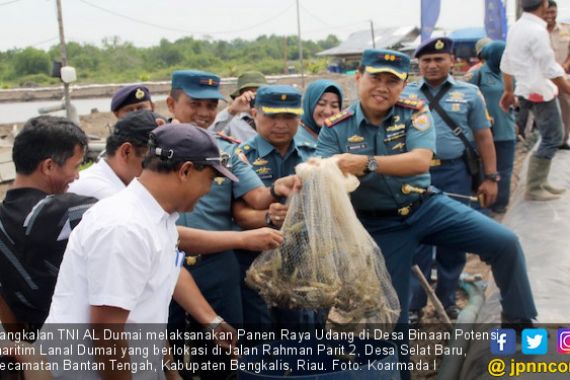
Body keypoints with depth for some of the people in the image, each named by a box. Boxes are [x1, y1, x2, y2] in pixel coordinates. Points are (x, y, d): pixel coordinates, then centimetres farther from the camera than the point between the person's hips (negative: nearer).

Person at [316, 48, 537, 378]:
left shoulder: (414, 112, -10)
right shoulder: (336, 130, -9)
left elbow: (420, 161, -26)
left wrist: (367, 163, -38)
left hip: (427, 206, 1)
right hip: (380, 226, -1)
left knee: (505, 242, -8)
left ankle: (521, 322, 14)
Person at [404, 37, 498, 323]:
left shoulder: (469, 93, 6)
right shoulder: (405, 95, 6)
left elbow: (483, 137, 7)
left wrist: (490, 177, 2)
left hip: (455, 174, 1)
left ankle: (447, 298, 27)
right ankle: (413, 303, 15)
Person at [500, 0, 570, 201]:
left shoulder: (516, 27, 9)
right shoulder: (537, 31, -19)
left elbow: (506, 63, 15)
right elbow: (551, 70, -19)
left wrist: (508, 90, 22)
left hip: (529, 90, 9)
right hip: (541, 92, -9)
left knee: (549, 138, 17)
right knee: (551, 140, -2)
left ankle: (540, 182, 22)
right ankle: (534, 189, 1)